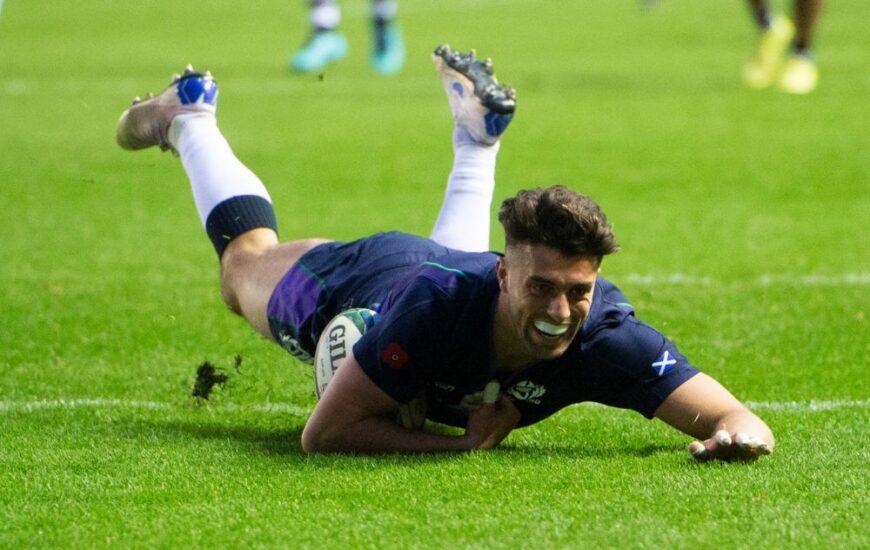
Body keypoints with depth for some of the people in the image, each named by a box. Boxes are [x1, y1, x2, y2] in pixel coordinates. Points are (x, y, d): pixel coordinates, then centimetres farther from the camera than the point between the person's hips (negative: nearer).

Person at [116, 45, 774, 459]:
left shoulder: (605, 335, -45)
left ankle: (476, 127, 62)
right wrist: (459, 443, -54)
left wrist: (738, 434, -70)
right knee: (247, 263, 32)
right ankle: (189, 115, 56)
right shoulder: (437, 305, -50)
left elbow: (737, 419, -47)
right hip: (359, 278, -2)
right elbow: (324, 434, -46)